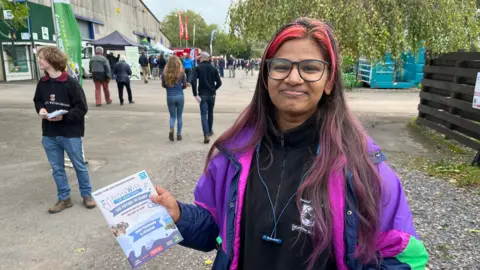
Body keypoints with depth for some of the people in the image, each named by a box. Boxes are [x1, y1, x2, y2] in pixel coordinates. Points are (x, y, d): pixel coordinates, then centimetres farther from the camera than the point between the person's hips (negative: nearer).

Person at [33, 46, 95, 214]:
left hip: (70, 134, -5)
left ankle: (87, 195, 27)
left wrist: (63, 116, -23)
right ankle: (64, 198, 27)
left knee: (79, 166, 9)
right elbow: (37, 101, 19)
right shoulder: (42, 83, 2)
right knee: (57, 168, 13)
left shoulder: (71, 83, -14)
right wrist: (41, 109, -3)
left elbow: (82, 108, -12)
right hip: (49, 135, 5)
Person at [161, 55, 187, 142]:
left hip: (170, 97, 1)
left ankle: (171, 129, -12)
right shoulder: (182, 73, -9)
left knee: (172, 116, 14)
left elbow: (163, 85, 3)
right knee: (179, 116, 14)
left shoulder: (165, 73, -6)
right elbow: (185, 85, -3)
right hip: (180, 96, 0)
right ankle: (179, 134, 17)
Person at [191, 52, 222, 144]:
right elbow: (219, 82, -1)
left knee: (204, 114, -4)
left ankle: (206, 135, -17)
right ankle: (210, 131, 33)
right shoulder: (213, 68, 3)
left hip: (202, 95, -3)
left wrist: (195, 94, -14)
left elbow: (193, 81, -18)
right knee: (210, 113, 19)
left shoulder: (198, 68, -5)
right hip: (212, 94, 3)